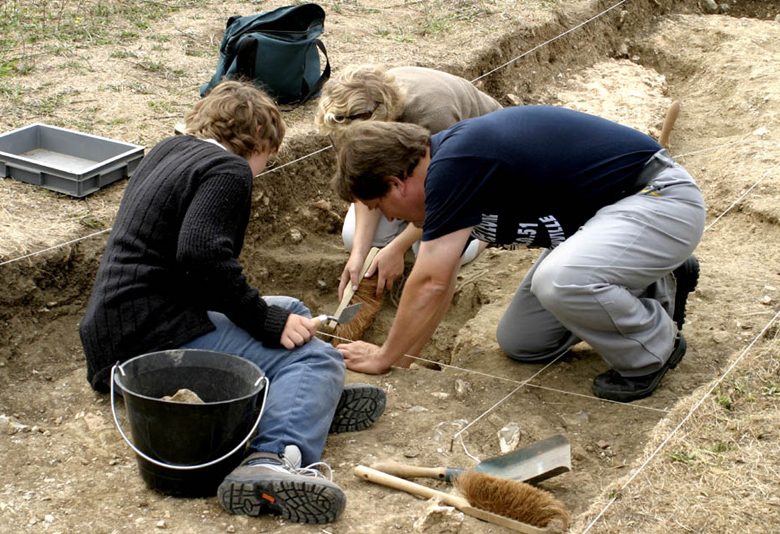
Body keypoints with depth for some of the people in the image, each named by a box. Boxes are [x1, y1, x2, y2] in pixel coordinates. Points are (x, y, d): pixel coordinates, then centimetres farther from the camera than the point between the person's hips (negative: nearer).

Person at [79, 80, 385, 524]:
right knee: (315, 357, -17)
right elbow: (203, 253, -26)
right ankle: (273, 461, -40)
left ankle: (313, 401, 0)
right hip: (153, 336, -10)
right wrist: (267, 322, -16)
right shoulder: (229, 170, -8)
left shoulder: (168, 151, 21)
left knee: (289, 312, 22)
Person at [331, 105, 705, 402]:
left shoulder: (454, 166, -25)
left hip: (661, 201, -10)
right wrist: (405, 353, 16)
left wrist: (384, 358, -6)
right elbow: (440, 281, 14)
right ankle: (657, 286, 20)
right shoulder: (447, 154, 4)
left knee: (559, 280, -36)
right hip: (606, 213, 10)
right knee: (520, 342, 8)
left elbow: (431, 283, -20)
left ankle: (653, 348, -6)